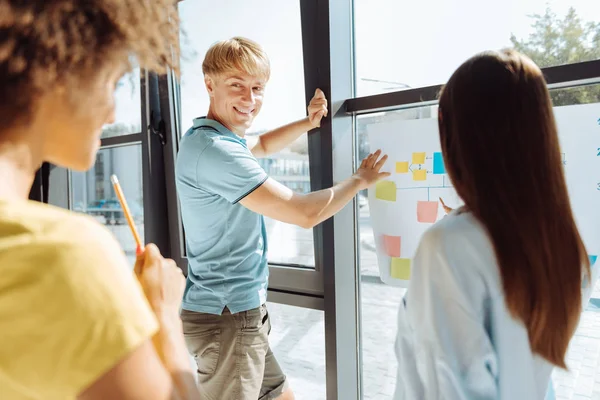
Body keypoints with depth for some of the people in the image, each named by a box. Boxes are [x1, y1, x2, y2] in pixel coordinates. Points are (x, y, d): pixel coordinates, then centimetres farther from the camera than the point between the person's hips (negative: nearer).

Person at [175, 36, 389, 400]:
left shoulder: (210, 138, 9)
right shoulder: (214, 150, -23)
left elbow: (261, 146, 29)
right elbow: (305, 213, -25)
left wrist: (307, 123, 11)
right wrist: (361, 179, -8)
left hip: (240, 310, 10)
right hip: (228, 315, -10)